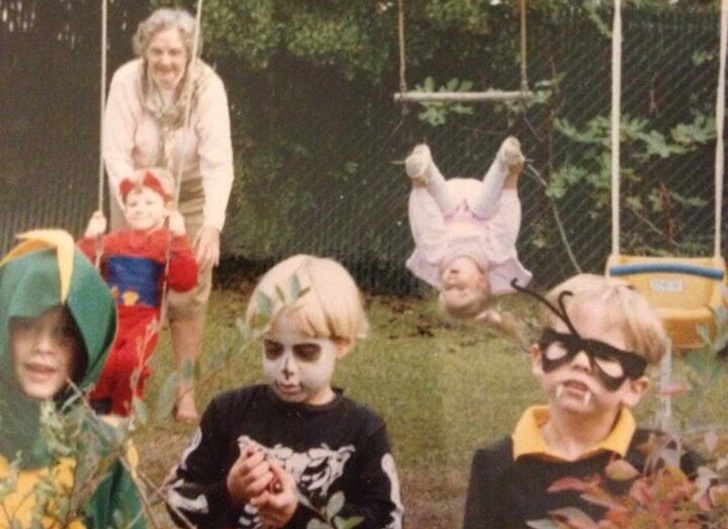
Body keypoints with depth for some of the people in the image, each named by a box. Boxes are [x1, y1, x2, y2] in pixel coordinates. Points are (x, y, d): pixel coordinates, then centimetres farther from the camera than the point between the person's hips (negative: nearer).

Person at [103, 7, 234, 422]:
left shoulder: (208, 86, -28)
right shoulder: (126, 81, -25)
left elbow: (219, 162, -33)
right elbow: (116, 154, -26)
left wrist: (213, 224, -44)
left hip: (190, 195, -1)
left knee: (190, 289, -3)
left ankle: (186, 389, 6)